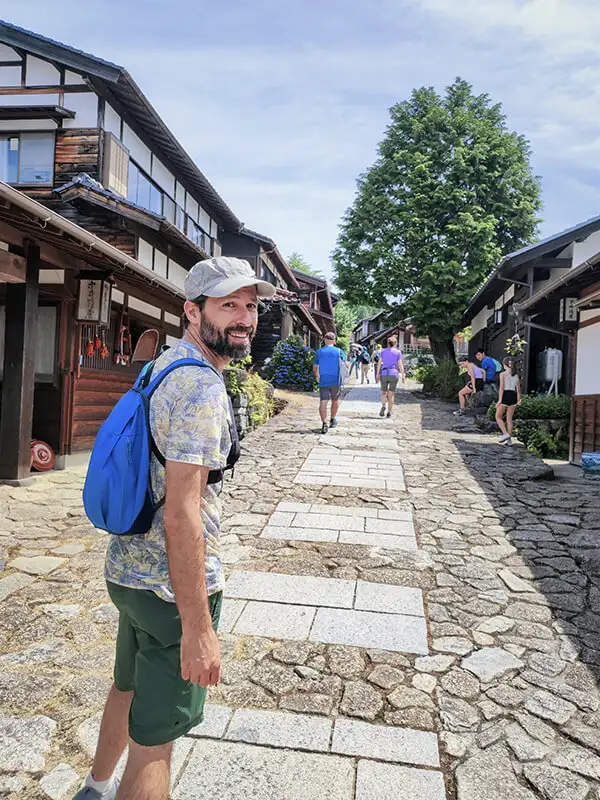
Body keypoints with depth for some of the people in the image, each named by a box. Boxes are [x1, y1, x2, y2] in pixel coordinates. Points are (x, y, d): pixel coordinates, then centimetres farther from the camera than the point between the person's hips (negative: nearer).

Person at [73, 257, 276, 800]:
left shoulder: (161, 368, 8)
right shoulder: (201, 388, -23)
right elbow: (181, 514, -28)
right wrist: (198, 627, -24)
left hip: (128, 568, 10)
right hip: (173, 584, -10)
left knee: (129, 687, 30)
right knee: (157, 733, 8)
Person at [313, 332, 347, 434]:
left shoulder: (319, 352, 3)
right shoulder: (339, 351, 0)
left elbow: (315, 368, 10)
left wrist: (317, 376, 30)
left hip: (323, 381, 0)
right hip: (336, 380, 0)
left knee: (323, 402, -5)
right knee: (335, 401, 20)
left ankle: (324, 423, -20)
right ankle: (332, 420, 34)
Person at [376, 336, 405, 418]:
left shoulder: (383, 351, 9)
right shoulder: (398, 352, 5)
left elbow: (379, 363, -1)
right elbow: (400, 365, -2)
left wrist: (378, 374, -4)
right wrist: (403, 376, 0)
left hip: (384, 373, 1)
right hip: (394, 374, -1)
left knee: (384, 392, 13)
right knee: (391, 394, 7)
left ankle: (383, 406, -14)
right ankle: (389, 412, 3)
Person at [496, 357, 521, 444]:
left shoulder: (503, 374, -6)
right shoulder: (516, 375, 10)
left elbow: (502, 388, -12)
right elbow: (518, 389, 10)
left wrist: (500, 400, -13)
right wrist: (518, 401, 15)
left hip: (505, 395, -5)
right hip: (513, 396, 5)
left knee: (498, 416, 9)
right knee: (509, 419, 11)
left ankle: (505, 434, -7)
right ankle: (509, 439, 11)